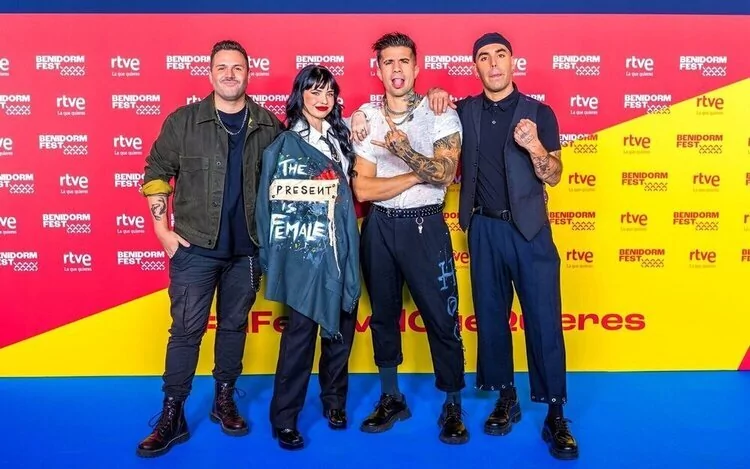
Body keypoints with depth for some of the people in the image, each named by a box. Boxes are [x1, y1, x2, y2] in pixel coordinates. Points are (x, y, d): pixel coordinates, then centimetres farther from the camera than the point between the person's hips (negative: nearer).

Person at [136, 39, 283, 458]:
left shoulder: (269, 125, 3)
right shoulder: (184, 121, 0)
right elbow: (157, 172, 1)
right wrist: (162, 230, -4)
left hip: (248, 249, 2)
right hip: (195, 247, -1)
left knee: (234, 325, 13)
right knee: (186, 329, 2)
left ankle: (225, 401, 29)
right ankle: (173, 415, 14)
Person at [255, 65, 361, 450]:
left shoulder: (341, 137, 12)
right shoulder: (284, 145, -3)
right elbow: (273, 201, -4)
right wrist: (273, 256, -4)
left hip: (342, 249, 5)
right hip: (305, 252, -5)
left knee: (341, 327, 10)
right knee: (301, 332, -3)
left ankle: (334, 401, 29)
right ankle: (284, 419, 9)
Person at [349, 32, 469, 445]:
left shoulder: (441, 115, -2)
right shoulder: (364, 118, 1)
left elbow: (445, 173, -16)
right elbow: (363, 189, -7)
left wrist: (406, 152, -30)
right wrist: (420, 174, -11)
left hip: (425, 226, -2)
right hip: (379, 227, 3)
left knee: (442, 318, 0)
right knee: (383, 313, 13)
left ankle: (453, 407, 18)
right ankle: (391, 398, 29)